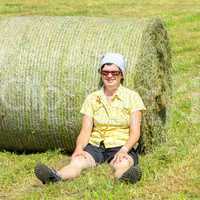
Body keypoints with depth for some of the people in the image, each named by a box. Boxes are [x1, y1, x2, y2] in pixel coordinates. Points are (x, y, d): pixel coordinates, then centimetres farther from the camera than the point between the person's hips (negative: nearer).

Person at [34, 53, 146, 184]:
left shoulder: (132, 97, 2)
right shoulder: (92, 98, 9)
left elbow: (135, 132, -6)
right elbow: (86, 130, 0)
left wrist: (124, 150, -26)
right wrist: (79, 148, -22)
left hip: (121, 147, -1)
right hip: (96, 145, 2)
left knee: (123, 164, -38)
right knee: (77, 161, -33)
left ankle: (125, 178, -74)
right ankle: (55, 177, -64)